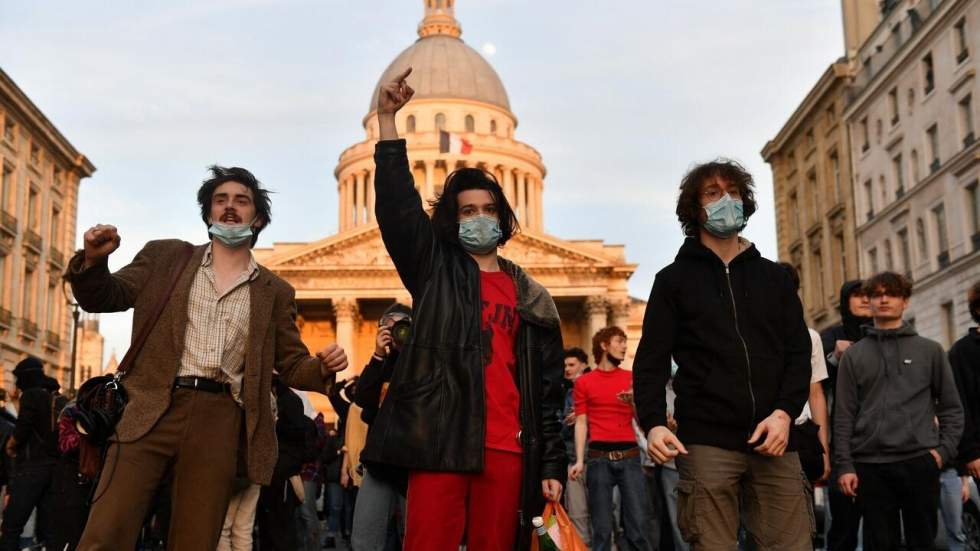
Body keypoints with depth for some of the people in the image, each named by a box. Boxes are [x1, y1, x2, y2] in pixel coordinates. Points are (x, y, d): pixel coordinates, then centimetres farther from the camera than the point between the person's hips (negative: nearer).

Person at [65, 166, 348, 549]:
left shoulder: (275, 292, 14)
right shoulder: (166, 257, 13)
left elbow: (291, 366, 16)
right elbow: (102, 299, 12)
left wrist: (323, 367, -6)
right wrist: (94, 260, -9)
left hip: (220, 421, 1)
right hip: (155, 409, -1)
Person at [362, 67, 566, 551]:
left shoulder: (532, 299, 17)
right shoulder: (435, 270, 11)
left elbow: (547, 389, 15)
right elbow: (396, 205, -4)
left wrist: (553, 464, 9)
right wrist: (387, 120, -12)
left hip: (508, 449, 3)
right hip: (442, 440, -2)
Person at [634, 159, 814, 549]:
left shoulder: (774, 277, 17)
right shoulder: (674, 280, 9)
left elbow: (799, 352, 10)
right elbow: (652, 360, 2)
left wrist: (785, 412, -7)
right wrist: (653, 422, -14)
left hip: (773, 440, 3)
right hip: (706, 442, -2)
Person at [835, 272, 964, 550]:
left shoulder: (930, 350, 10)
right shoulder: (853, 355, 9)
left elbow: (951, 407, 10)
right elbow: (844, 415, 5)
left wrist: (944, 449, -4)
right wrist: (844, 465, -2)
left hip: (920, 462, 0)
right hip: (869, 465, 0)